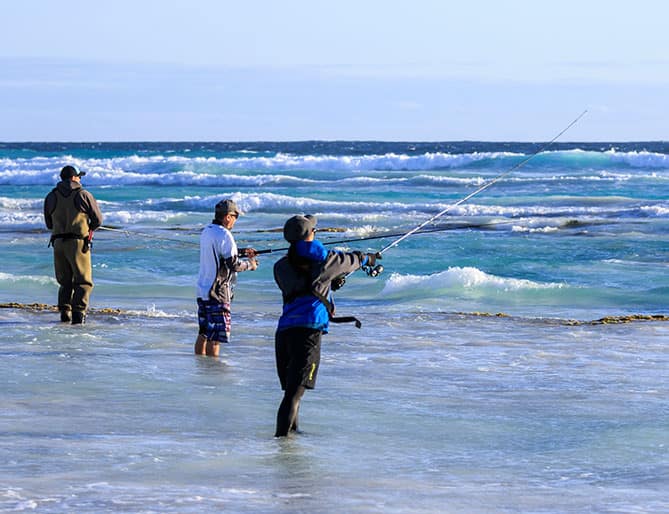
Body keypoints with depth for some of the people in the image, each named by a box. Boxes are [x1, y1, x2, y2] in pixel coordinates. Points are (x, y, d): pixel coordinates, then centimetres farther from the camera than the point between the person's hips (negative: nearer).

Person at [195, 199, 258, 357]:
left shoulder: (206, 231, 11)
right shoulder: (224, 235, -16)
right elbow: (234, 264, -17)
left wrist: (242, 252, 20)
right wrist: (249, 264, 1)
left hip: (202, 290, 9)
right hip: (217, 292, -9)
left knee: (204, 333, 15)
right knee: (216, 336, -6)